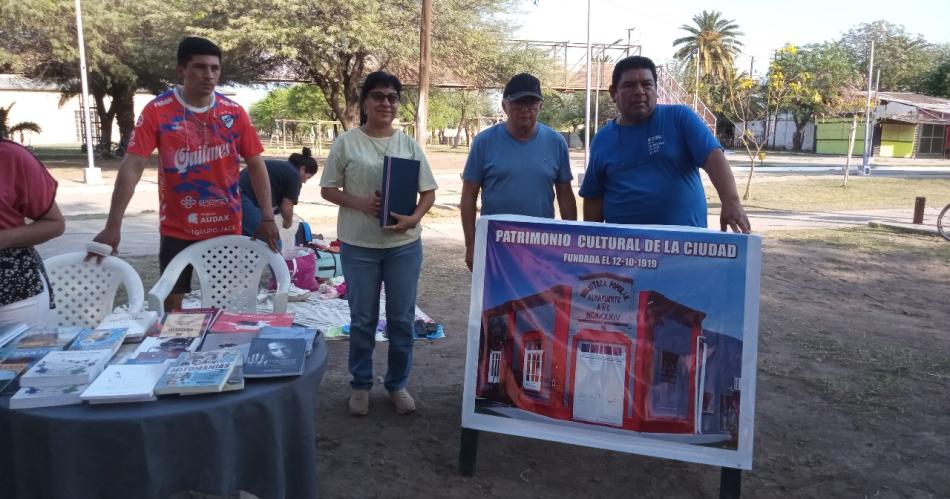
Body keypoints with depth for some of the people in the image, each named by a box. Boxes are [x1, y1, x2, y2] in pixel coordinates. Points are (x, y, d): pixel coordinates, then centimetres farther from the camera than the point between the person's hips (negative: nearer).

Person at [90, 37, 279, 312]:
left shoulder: (234, 112, -2)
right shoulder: (157, 111, -8)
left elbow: (255, 164, 2)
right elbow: (132, 167, -13)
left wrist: (267, 218, -5)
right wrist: (113, 226, -19)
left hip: (226, 227, 2)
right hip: (176, 229, -1)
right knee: (173, 304, 8)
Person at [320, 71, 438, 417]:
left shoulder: (409, 145, 4)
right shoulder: (346, 143, -1)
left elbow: (429, 192, 6)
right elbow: (328, 189, 1)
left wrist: (413, 218, -13)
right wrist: (360, 204, -16)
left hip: (404, 245, 2)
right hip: (358, 246, -2)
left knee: (402, 319, 9)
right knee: (362, 319, 9)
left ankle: (397, 384, 26)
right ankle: (360, 385, 27)